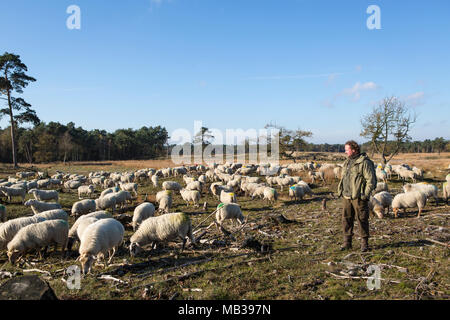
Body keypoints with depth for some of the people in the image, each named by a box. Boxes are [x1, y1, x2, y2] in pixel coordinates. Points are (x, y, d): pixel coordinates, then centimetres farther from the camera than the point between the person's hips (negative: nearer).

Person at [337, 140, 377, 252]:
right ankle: (347, 242, 18)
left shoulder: (364, 162, -9)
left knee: (362, 220, 2)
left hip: (358, 197, -7)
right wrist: (340, 191, 14)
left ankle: (364, 243, 14)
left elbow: (371, 180, -12)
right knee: (346, 219, 8)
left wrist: (365, 195, -15)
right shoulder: (347, 162, 16)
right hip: (346, 197, 7)